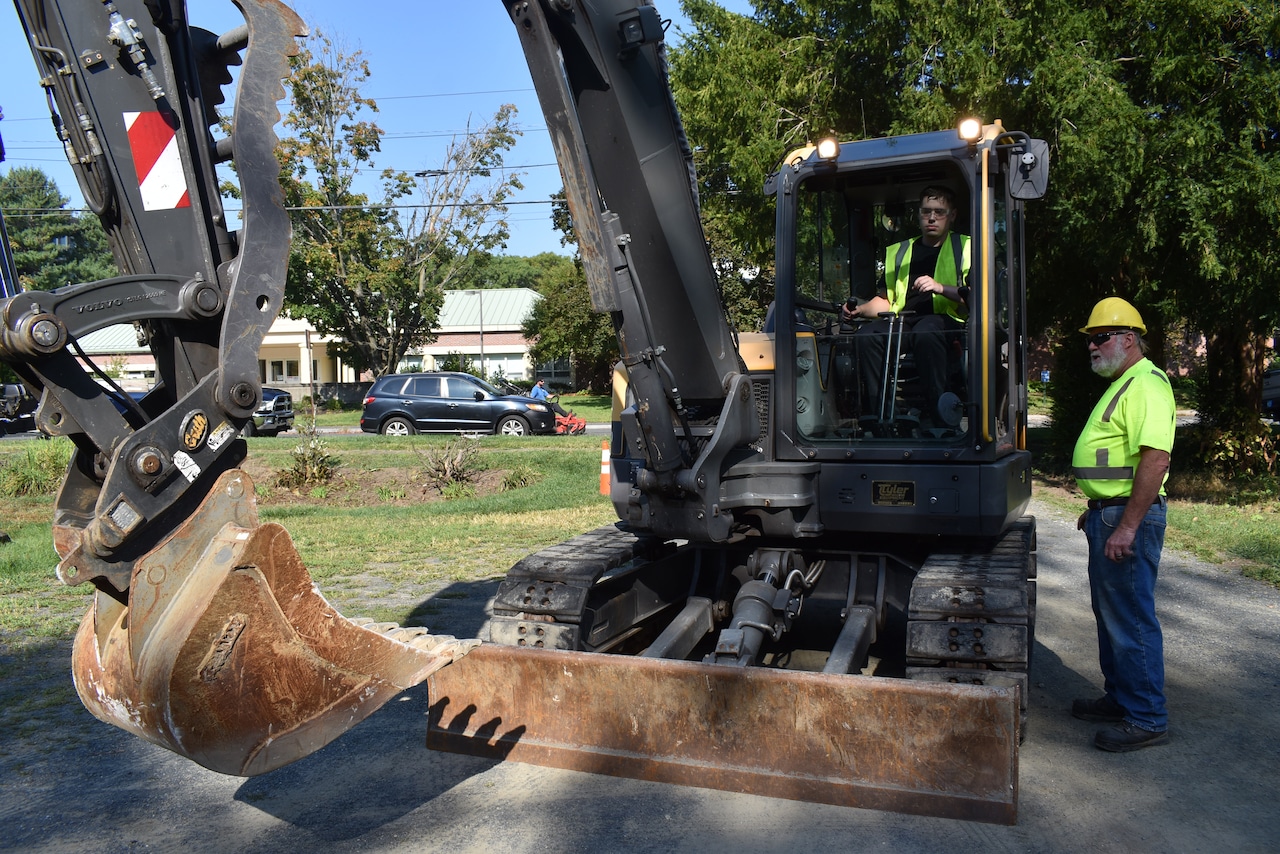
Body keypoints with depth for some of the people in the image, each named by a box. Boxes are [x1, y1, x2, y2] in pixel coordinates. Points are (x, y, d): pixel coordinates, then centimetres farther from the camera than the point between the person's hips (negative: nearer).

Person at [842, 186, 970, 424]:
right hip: (903, 321, 4)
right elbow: (885, 299, 24)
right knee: (867, 337, -29)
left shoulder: (965, 248, 15)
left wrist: (941, 288, -15)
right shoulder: (898, 252, 26)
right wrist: (860, 309, 4)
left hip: (946, 321, -3)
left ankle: (937, 415, -35)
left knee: (925, 333, -40)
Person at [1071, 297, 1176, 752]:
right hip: (1110, 513, 11)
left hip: (1129, 517, -11)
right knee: (1110, 612, 18)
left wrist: (1127, 526, -28)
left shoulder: (1146, 384, -16)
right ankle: (1120, 698, 31)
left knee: (1131, 619, -3)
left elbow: (1155, 459, -26)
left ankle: (1146, 719, 7)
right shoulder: (1121, 385, 18)